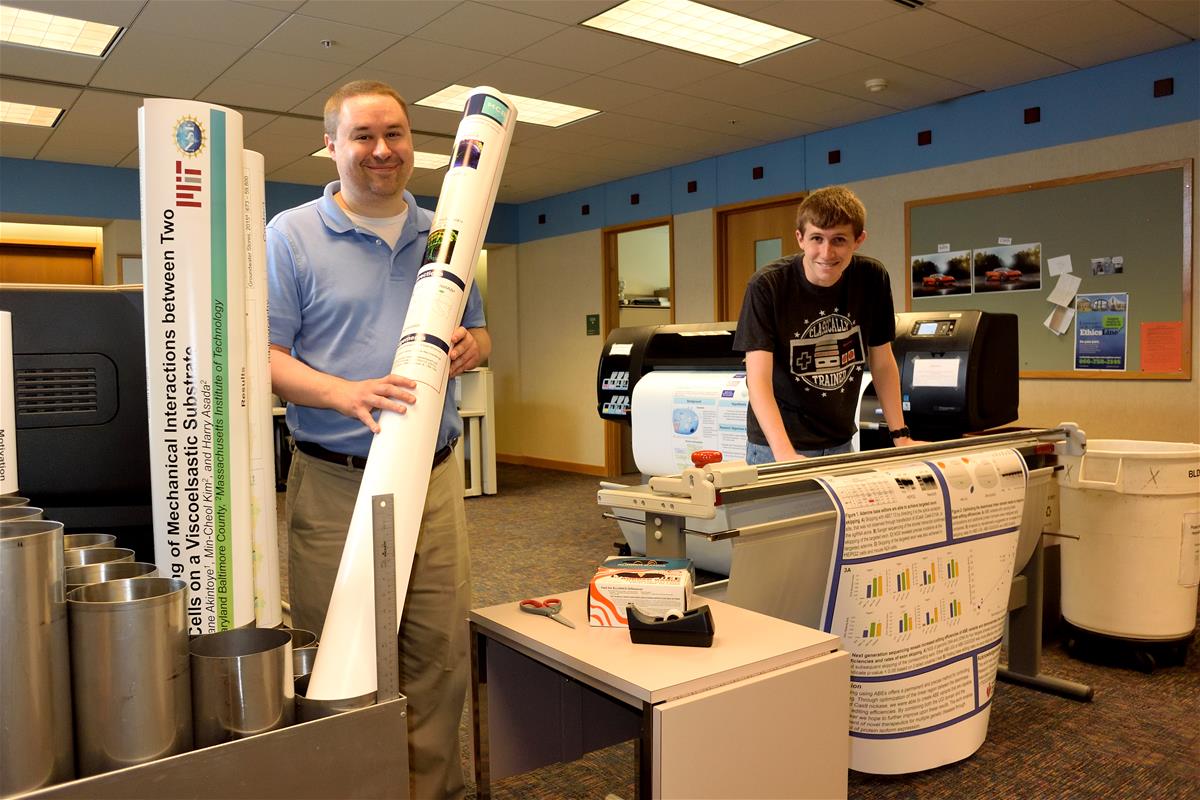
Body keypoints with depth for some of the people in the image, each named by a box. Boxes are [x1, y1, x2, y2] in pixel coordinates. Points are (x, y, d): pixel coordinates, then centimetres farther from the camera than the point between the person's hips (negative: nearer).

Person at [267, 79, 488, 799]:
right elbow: (266, 355, -5)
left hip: (435, 478, 4)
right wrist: (348, 394, -22)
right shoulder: (291, 236, 1)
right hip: (335, 484, -3)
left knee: (441, 656, 8)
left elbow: (477, 334, 19)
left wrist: (472, 346, -6)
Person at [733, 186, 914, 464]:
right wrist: (785, 454, -35)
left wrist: (900, 436, 2)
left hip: (841, 442, 4)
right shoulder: (767, 286, -18)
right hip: (776, 446, -4)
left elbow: (882, 363, 5)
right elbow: (758, 379, -24)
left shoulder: (873, 279, -5)